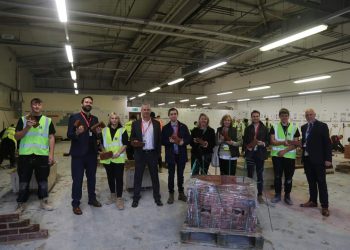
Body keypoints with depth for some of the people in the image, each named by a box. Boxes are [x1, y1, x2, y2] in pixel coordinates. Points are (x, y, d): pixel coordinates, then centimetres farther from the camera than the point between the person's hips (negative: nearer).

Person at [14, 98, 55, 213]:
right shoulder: (23, 119, 5)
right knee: (24, 181, 8)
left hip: (42, 155, 0)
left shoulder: (48, 120, 6)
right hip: (25, 155, 0)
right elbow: (16, 137, 1)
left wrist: (51, 154, -4)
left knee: (43, 180, 9)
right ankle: (21, 204, 21)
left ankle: (44, 202, 22)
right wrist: (27, 127, -15)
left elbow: (51, 137, 3)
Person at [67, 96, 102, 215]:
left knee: (92, 178, 15)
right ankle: (75, 204, 15)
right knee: (77, 180, 3)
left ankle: (92, 199, 30)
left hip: (92, 153, 5)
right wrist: (77, 132, -29)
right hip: (78, 154, -5)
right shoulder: (74, 117, -3)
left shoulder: (95, 119, 11)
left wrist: (98, 133, -8)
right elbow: (69, 135, -9)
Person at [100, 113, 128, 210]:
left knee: (119, 178, -3)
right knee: (110, 178, 14)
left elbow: (125, 144, -4)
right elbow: (102, 143, 13)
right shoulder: (104, 130, 8)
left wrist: (118, 153, -17)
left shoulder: (123, 130, -1)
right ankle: (113, 195, 30)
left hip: (119, 159, -3)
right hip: (107, 159, 4)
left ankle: (119, 198, 6)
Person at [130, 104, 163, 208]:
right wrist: (134, 142, -17)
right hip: (140, 153, -1)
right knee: (138, 176, 7)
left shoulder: (156, 123, 3)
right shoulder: (135, 123, 1)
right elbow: (132, 137, 5)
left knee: (154, 175, 10)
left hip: (152, 153, 1)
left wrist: (158, 152, 1)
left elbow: (159, 138, 5)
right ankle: (136, 197, 21)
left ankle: (157, 197, 23)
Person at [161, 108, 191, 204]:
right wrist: (169, 141, -21)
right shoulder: (165, 128, 0)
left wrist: (183, 142, -18)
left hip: (181, 154, 1)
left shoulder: (183, 126, 3)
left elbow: (189, 138, 1)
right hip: (171, 155, -1)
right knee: (171, 175, 7)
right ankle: (171, 194, 19)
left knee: (180, 174, 12)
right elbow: (162, 141, -3)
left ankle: (181, 193, 25)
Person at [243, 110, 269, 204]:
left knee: (260, 175, 6)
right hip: (250, 154, 1)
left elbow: (268, 141, 3)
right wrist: (247, 147, -9)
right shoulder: (248, 128, 8)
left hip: (260, 154, -1)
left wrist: (263, 143, -16)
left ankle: (260, 195, 16)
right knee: (249, 175, 5)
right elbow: (244, 141, 9)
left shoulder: (264, 128, 4)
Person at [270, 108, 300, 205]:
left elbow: (295, 144, -4)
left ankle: (287, 195, 22)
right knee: (277, 176, 7)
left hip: (290, 156, 0)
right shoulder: (274, 127, 2)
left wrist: (285, 150, -16)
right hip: (277, 155, 0)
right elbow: (272, 141, -6)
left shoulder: (294, 128, 2)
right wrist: (283, 142, -22)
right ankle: (277, 194, 20)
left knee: (289, 177, 8)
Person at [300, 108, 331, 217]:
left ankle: (324, 206, 9)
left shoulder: (322, 126, -6)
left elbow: (327, 143, -9)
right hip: (307, 159, 5)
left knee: (321, 182, 2)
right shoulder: (303, 127, 11)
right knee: (311, 181, 13)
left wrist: (328, 158, -14)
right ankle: (313, 201, 24)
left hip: (318, 159, -5)